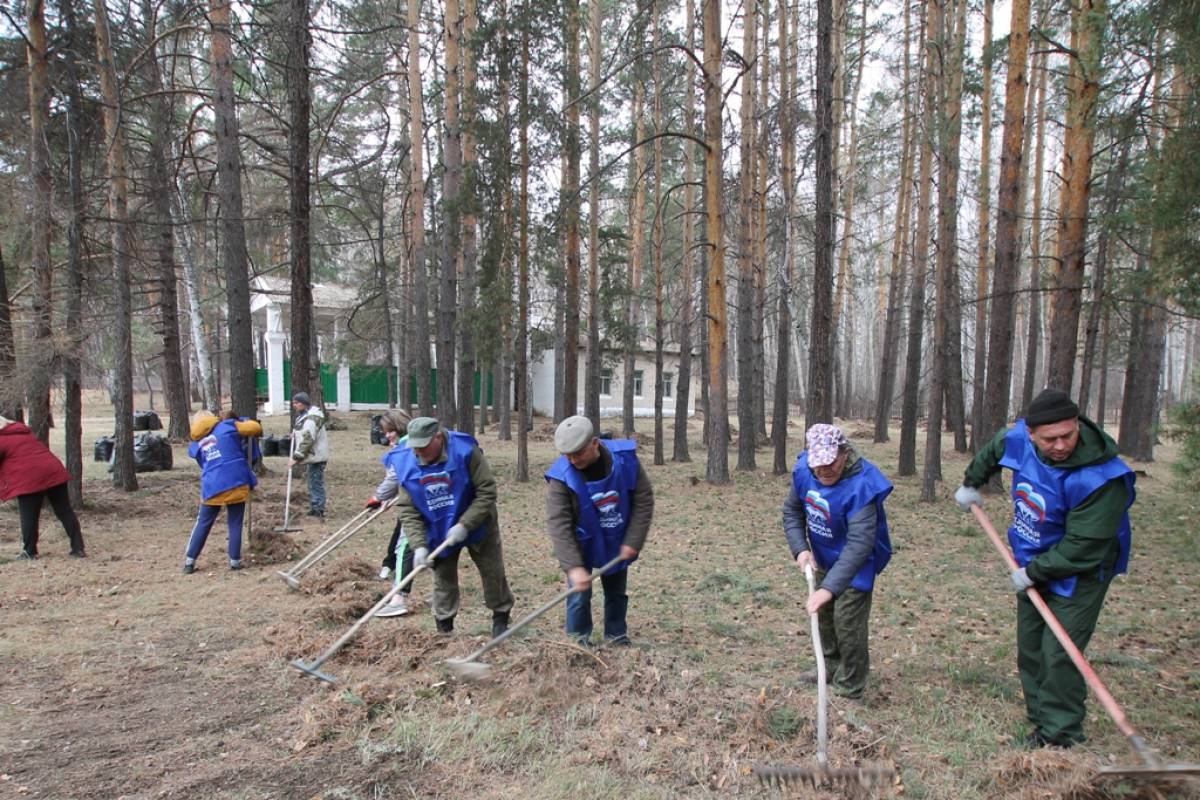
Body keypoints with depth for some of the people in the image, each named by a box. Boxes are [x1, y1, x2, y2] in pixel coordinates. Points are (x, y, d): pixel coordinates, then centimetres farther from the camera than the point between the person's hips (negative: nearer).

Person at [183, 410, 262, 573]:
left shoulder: (196, 444, 16)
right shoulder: (227, 426, 3)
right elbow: (256, 427, -2)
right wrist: (241, 420, 18)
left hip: (212, 487, 3)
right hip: (236, 483, -3)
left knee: (203, 524, 15)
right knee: (235, 524, 8)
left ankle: (190, 561, 17)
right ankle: (235, 561, 12)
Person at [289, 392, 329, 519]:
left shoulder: (311, 418, -22)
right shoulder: (304, 415, 12)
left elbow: (307, 440, -28)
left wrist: (296, 458, -27)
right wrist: (295, 434, 10)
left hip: (315, 456, -11)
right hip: (311, 456, 11)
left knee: (316, 483, -6)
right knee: (313, 483, 18)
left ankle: (318, 511, -1)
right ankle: (314, 508, 28)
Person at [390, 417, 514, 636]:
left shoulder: (465, 451, -28)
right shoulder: (405, 463, -18)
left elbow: (487, 492, -24)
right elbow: (407, 511, -13)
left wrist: (465, 525, -29)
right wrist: (419, 545, -24)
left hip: (476, 525, -2)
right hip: (438, 532, 2)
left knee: (493, 572, 9)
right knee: (443, 579, 10)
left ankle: (501, 617, 29)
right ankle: (444, 627, 24)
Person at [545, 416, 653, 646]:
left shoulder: (625, 459, -24)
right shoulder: (562, 476, -28)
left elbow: (644, 502, -14)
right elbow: (559, 524, -29)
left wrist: (633, 541, -16)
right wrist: (573, 566, -36)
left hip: (617, 543, 2)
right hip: (582, 545, -2)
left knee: (617, 593, 15)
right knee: (579, 596, -4)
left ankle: (618, 638, 34)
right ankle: (578, 643, 16)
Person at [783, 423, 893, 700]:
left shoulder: (861, 485, -37)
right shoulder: (803, 471, -18)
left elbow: (859, 544, -43)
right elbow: (792, 511, -1)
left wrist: (830, 588, -49)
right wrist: (800, 548, -16)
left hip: (855, 564, -7)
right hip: (823, 559, 7)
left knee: (847, 623, -5)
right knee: (824, 615, 21)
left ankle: (849, 690, 16)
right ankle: (830, 670, 43)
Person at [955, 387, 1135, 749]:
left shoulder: (1100, 477, -33)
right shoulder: (1019, 438, -14)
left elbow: (1081, 547, -29)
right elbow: (992, 451, 13)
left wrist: (1033, 573, -21)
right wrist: (971, 483, 23)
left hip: (1079, 573, -7)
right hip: (1032, 564, 7)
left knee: (1058, 654, -11)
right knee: (1030, 648, 15)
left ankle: (1060, 735, 3)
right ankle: (1043, 717, 30)